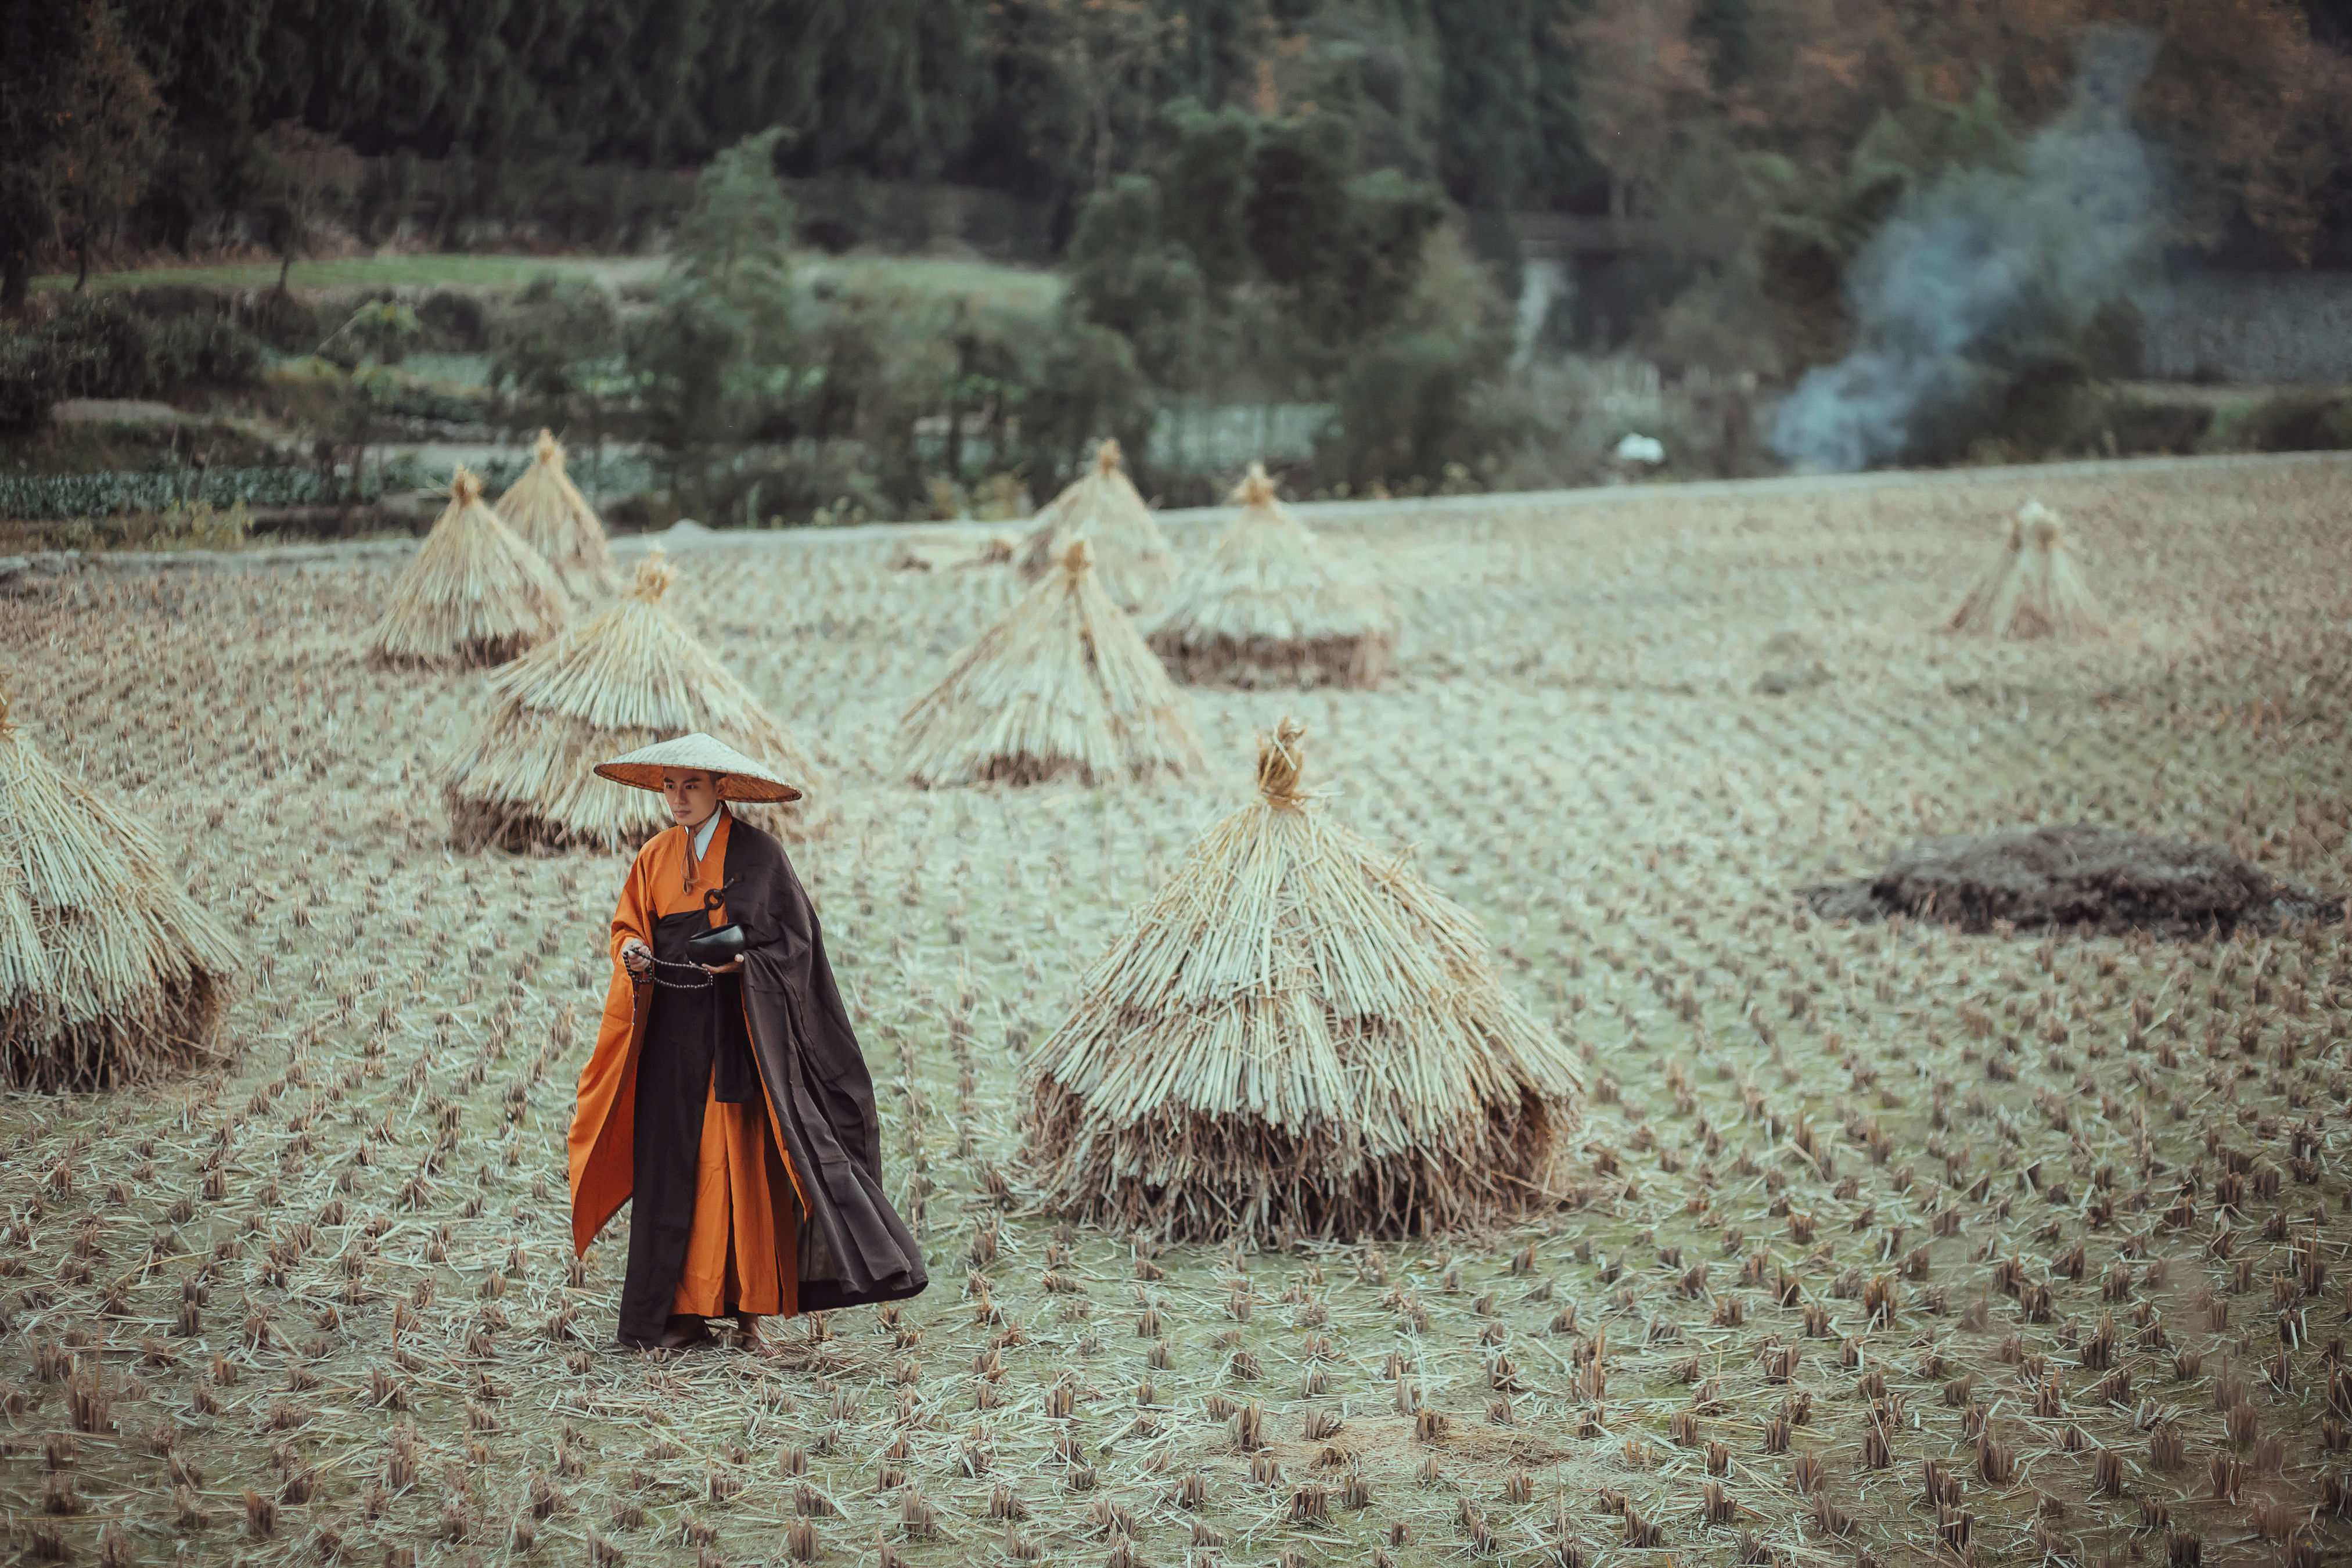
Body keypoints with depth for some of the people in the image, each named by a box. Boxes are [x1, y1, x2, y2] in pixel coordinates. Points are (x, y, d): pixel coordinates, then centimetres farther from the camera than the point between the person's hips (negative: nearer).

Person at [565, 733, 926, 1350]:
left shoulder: (756, 853, -2)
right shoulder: (656, 856, 12)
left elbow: (792, 938, -3)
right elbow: (627, 924, 15)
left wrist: (743, 964, -19)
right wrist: (631, 952, -7)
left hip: (737, 1029, -4)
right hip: (672, 1029, 4)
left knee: (740, 1164, -5)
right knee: (671, 1166, 0)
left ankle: (748, 1307, 2)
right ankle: (683, 1312, 4)